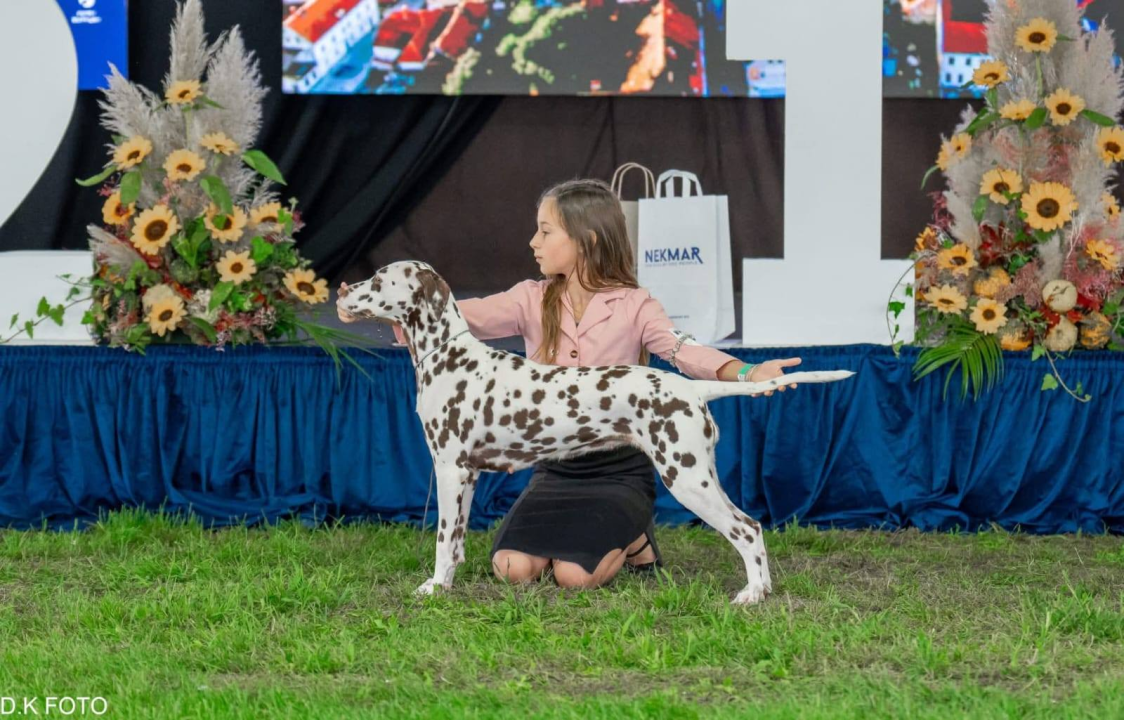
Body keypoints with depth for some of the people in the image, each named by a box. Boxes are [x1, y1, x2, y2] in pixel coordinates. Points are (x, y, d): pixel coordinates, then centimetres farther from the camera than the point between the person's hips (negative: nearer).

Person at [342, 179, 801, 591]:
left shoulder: (633, 306, -5)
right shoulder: (533, 301, 2)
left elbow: (681, 349, -20)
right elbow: (461, 318, -10)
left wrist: (745, 374, -41)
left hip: (619, 469, -3)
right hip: (555, 468, 4)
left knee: (576, 575, -24)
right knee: (513, 567, -18)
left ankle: (632, 540, 10)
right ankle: (568, 536, 16)